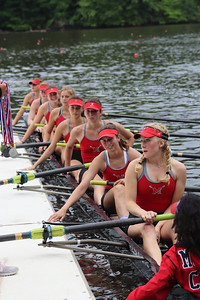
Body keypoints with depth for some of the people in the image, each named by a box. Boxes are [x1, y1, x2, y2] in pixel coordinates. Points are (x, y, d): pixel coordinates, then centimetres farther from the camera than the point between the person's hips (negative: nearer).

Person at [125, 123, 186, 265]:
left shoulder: (178, 168, 0)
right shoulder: (135, 166, -3)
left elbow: (175, 204, 1)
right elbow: (130, 202, -8)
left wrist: (159, 225, -15)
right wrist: (144, 214, -31)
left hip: (166, 219, 1)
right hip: (139, 219, -1)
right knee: (147, 229, -36)